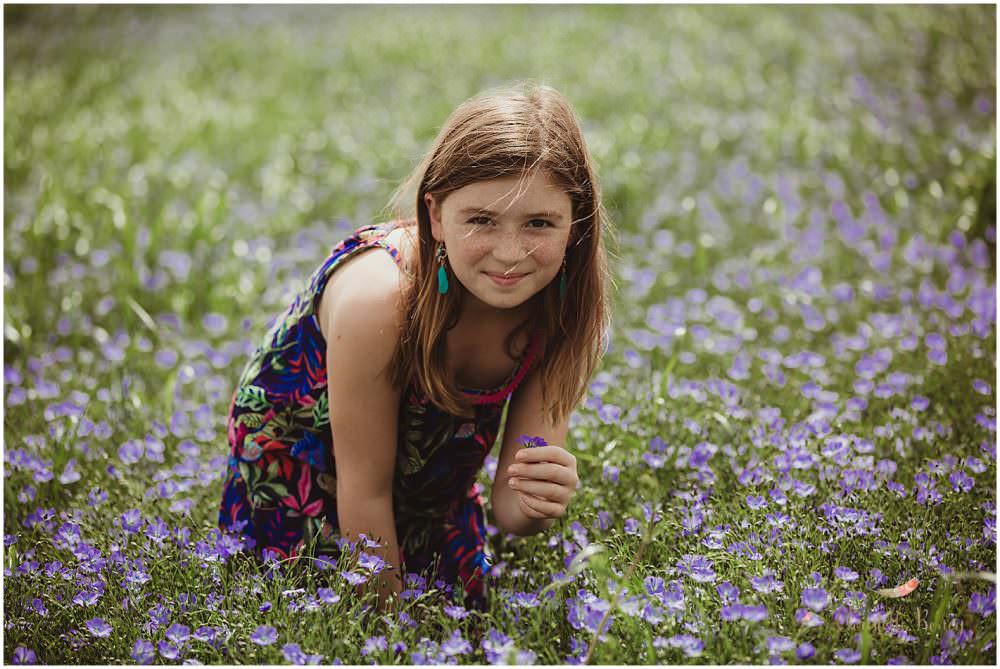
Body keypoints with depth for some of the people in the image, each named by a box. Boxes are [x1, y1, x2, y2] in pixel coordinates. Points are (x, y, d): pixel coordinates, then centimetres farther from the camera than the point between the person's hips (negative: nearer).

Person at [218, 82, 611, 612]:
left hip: (433, 479, 4)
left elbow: (508, 504, -23)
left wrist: (535, 504, -46)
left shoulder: (565, 307, -25)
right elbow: (366, 490, -27)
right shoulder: (378, 298, -39)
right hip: (295, 464, -4)